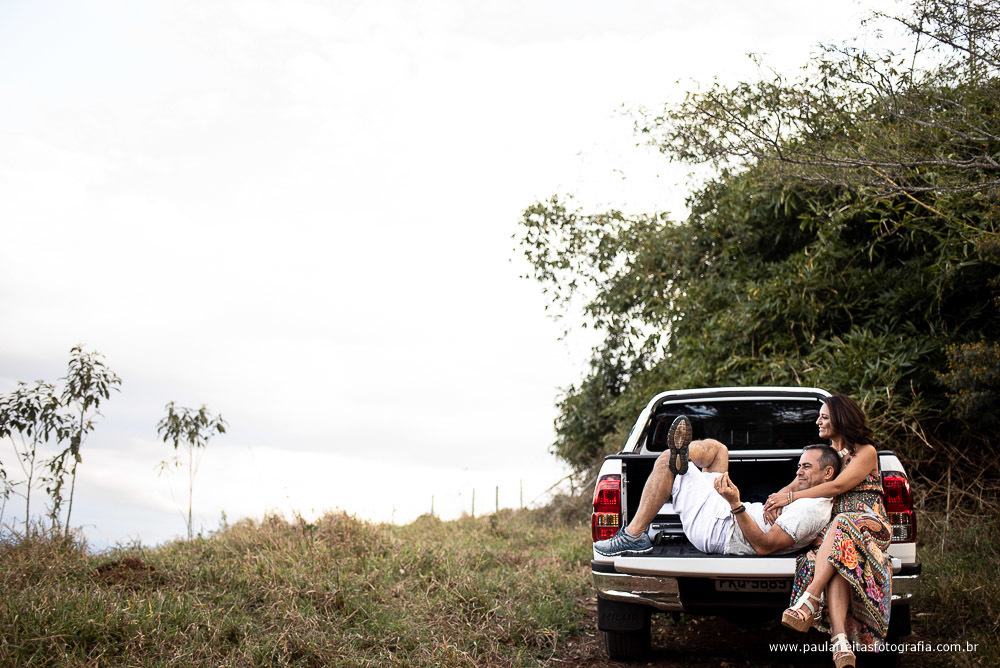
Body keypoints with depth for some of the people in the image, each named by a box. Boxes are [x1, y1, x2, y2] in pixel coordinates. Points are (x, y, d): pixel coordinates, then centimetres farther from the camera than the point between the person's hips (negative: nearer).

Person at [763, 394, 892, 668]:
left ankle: (808, 600, -55)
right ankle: (840, 642, -54)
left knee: (842, 524, -41)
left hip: (869, 524, -4)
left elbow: (838, 486, -7)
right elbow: (798, 482, 18)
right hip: (835, 527, 4)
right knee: (835, 567, -34)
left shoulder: (866, 452, 7)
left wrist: (791, 497, -9)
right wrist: (780, 496, -8)